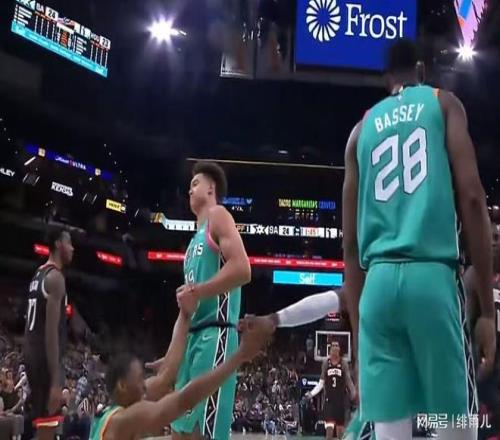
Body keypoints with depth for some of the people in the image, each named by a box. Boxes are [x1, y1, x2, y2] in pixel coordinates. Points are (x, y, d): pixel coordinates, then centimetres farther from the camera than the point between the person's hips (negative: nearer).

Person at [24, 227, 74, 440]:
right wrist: (55, 381, -23)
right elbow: (51, 330, -20)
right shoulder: (55, 277, -12)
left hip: (33, 355, 10)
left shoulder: (38, 275, 18)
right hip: (45, 359, -10)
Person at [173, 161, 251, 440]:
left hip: (215, 335, -10)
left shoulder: (218, 216, 0)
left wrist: (196, 292, -17)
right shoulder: (198, 236, 26)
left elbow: (242, 270, -18)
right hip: (195, 336, 10)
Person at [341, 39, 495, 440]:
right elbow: (471, 197, -3)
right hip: (433, 274, -3)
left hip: (379, 281, 3)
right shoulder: (442, 102, 13)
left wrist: (356, 329, 19)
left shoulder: (363, 128, 20)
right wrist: (487, 307, -3)